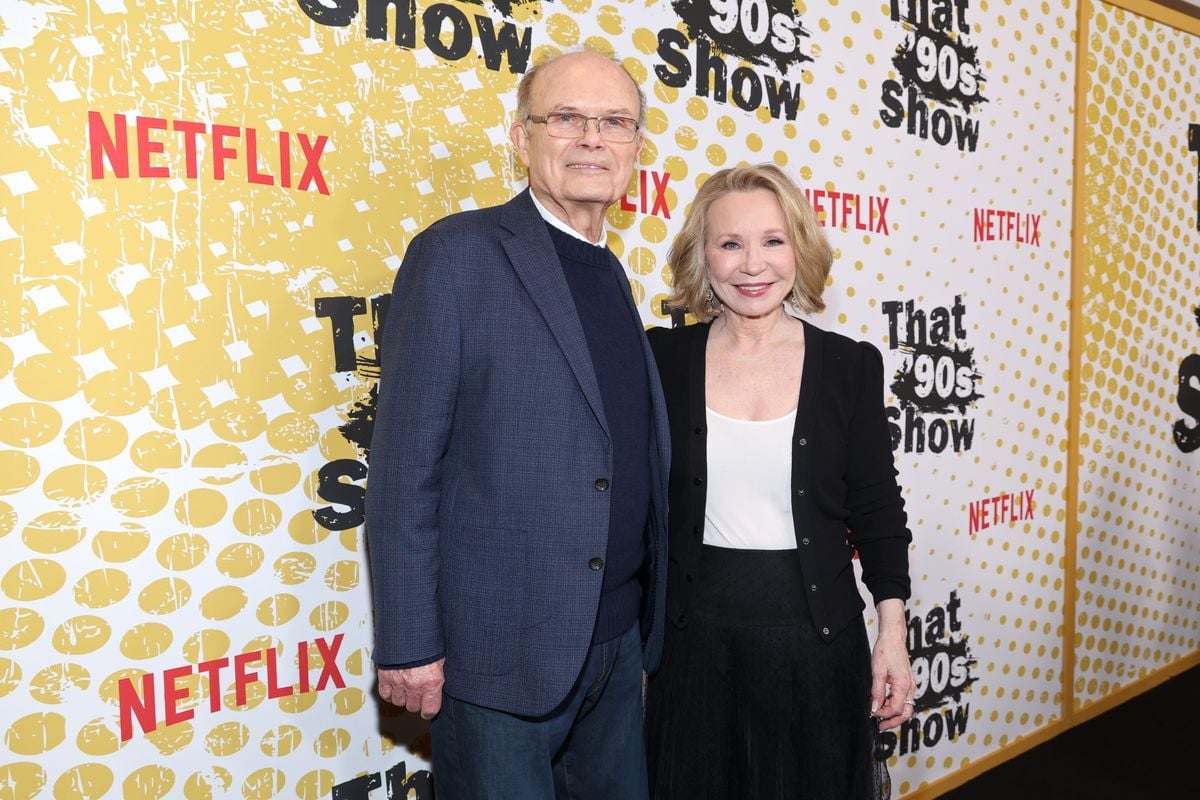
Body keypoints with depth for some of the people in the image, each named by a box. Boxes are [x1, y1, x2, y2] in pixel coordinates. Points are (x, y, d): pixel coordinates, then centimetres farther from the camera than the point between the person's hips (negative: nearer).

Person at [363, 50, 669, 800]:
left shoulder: (612, 275, 11)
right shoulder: (458, 254, -10)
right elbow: (404, 465, -13)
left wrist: (647, 623, 11)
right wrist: (408, 645, -14)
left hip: (619, 641, 7)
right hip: (500, 647, -6)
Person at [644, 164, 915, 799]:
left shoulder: (849, 365, -3)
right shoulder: (664, 359, -3)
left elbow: (877, 508, 1)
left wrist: (893, 633, -1)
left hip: (815, 636, 0)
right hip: (696, 638, 1)